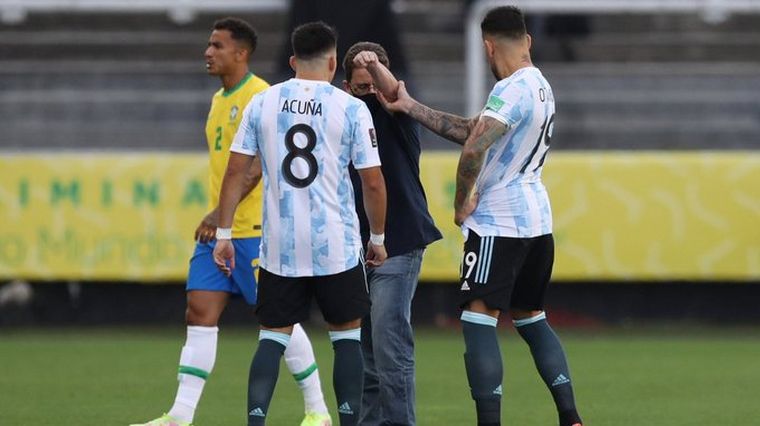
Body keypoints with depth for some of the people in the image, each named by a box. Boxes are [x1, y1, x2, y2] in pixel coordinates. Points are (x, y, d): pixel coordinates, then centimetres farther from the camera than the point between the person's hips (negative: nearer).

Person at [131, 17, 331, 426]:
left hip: (254, 229, -8)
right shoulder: (219, 100, 16)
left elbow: (257, 164, -20)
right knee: (200, 314, 0)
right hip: (218, 228, 8)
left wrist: (221, 213, -24)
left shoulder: (260, 97, -12)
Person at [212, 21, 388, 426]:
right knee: (346, 334, 11)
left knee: (273, 336, 8)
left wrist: (223, 233, 8)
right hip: (337, 247, -2)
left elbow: (236, 172, 2)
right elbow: (373, 182, -2)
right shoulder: (351, 109, -4)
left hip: (279, 248, 2)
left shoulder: (262, 103, 3)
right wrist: (377, 238, 11)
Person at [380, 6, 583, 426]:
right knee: (531, 319, 18)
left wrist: (462, 201, -13)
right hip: (537, 220, 10)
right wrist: (410, 107, 14)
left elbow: (474, 148, -29)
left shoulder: (511, 90, -17)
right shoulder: (540, 86, 12)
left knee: (478, 320, -9)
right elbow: (470, 130, 15)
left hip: (498, 222, -10)